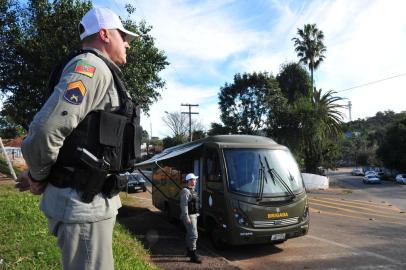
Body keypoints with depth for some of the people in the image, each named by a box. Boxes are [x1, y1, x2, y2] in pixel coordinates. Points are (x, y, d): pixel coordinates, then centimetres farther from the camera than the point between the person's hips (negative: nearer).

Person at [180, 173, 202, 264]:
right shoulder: (185, 191, -17)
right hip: (189, 216, -10)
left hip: (194, 215, 10)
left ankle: (188, 251, 32)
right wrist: (187, 217, -25)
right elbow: (184, 205, -22)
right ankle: (193, 255, -6)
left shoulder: (193, 191, 14)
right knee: (194, 235, -11)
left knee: (190, 234, 19)